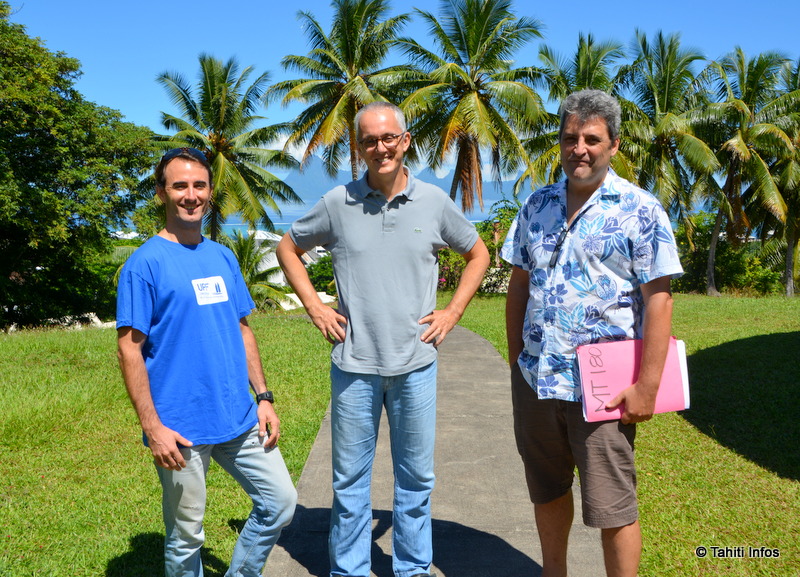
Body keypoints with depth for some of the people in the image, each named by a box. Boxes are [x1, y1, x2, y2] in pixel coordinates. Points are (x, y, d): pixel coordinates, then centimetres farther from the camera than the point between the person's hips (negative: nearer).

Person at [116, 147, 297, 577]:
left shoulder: (223, 257, 9)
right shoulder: (145, 263, -9)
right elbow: (129, 349, -11)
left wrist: (263, 397, 9)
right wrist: (152, 426, -16)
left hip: (240, 420, 6)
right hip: (181, 430, -6)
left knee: (280, 502, 10)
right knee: (186, 537, 9)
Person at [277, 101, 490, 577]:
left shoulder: (435, 202, 1)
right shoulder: (338, 204, -1)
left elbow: (478, 255, 15)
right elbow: (289, 248, 13)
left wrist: (454, 311, 5)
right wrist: (314, 306, 4)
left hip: (416, 363, 1)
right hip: (354, 364, 0)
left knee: (416, 476, 13)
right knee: (350, 479, 10)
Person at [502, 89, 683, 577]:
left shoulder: (640, 210, -7)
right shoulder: (537, 206, 8)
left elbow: (659, 299, -11)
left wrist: (647, 386, -16)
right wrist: (516, 356, 9)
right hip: (534, 379, 6)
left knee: (612, 507, 4)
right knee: (547, 491, 20)